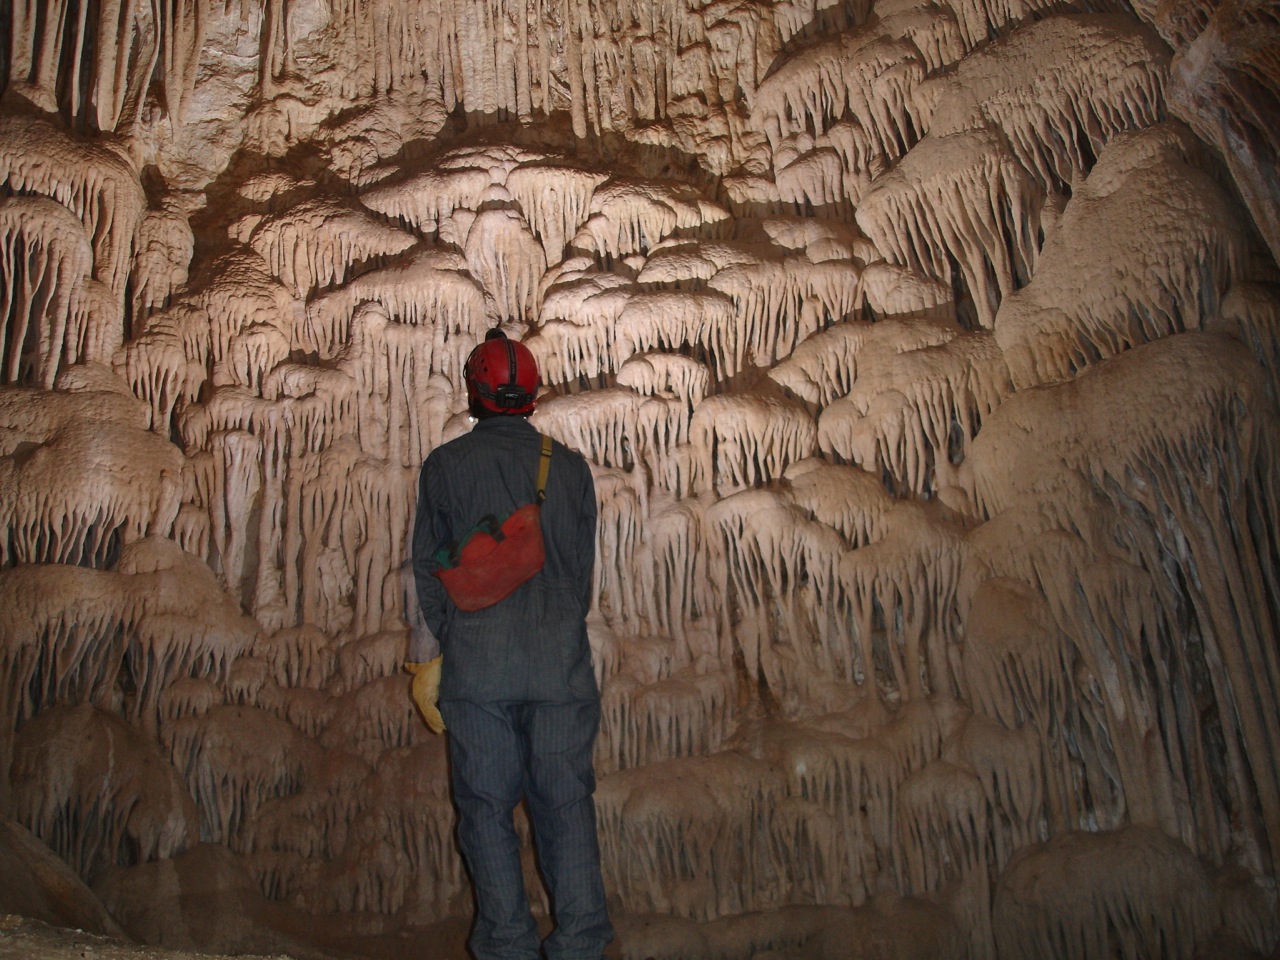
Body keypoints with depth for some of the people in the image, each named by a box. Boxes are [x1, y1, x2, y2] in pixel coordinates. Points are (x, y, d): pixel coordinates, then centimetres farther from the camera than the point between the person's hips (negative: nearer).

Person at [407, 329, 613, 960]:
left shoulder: (445, 464, 3)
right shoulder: (570, 466, 8)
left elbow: (428, 565, 5)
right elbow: (583, 566, 13)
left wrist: (436, 648, 14)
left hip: (476, 660, -1)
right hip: (562, 659, 2)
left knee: (487, 807, 7)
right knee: (566, 802, 6)